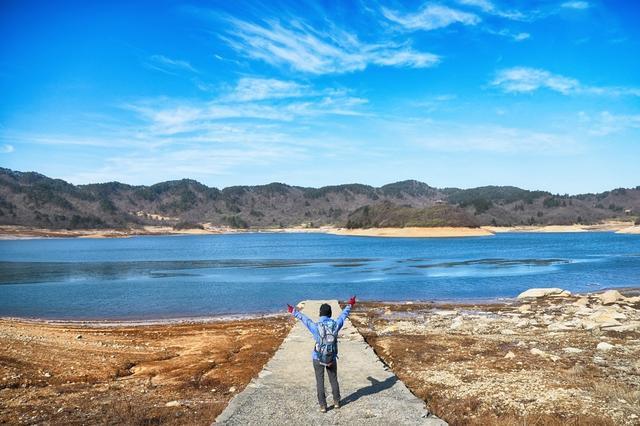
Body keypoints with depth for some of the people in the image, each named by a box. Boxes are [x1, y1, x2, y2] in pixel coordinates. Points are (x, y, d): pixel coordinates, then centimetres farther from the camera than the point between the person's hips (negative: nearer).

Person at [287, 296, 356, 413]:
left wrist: (294, 311, 15)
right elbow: (343, 315, 7)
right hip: (332, 358, 2)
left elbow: (304, 319, -1)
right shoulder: (335, 325, -11)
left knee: (320, 382, 9)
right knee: (334, 380, 19)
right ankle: (336, 402, 32)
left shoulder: (316, 326, -16)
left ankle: (323, 406, 14)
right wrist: (349, 305, 24)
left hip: (318, 359, -2)